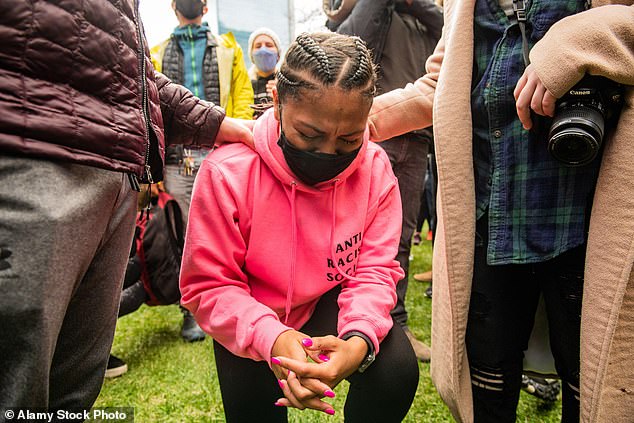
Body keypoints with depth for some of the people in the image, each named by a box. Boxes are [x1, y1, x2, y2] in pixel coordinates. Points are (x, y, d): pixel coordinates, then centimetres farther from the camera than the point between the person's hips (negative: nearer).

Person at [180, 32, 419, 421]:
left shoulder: (375, 169, -19)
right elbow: (209, 285, -22)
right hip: (250, 322, -1)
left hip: (331, 303, 2)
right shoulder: (228, 171, -27)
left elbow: (374, 271, -16)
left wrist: (359, 339, -37)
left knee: (398, 368, -20)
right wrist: (270, 338, -41)